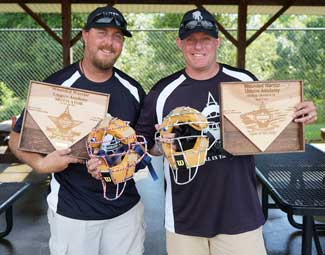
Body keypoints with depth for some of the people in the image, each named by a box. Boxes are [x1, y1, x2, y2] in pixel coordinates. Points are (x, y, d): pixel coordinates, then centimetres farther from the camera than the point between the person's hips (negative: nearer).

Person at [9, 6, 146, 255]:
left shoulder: (132, 90, 1)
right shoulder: (57, 85, -9)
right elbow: (18, 138, -3)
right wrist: (41, 163, -21)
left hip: (126, 208, 3)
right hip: (71, 212, -3)